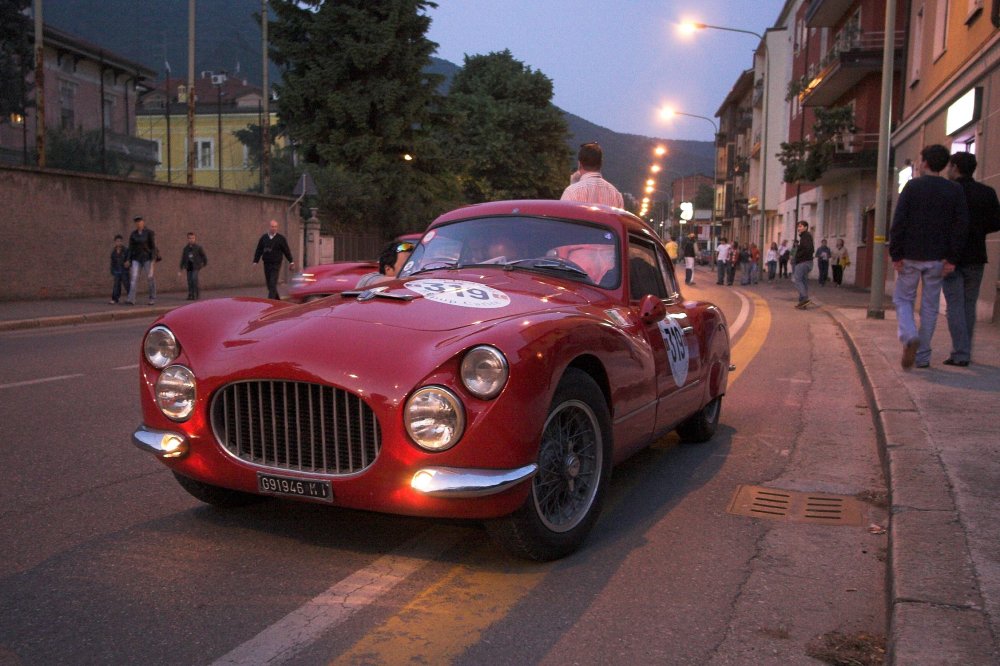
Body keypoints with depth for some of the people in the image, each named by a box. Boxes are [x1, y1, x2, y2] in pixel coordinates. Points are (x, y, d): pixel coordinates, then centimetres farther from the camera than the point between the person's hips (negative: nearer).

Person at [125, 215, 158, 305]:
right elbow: (131, 247, 7)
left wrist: (154, 259, -19)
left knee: (150, 278, -1)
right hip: (137, 258, 4)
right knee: (134, 277, -10)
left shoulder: (149, 232, -6)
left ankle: (153, 299, 13)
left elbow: (153, 246, -9)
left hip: (147, 257, -3)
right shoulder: (133, 234, 6)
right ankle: (131, 299, -18)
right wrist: (128, 260, 0)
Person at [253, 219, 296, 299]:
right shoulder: (263, 238, 6)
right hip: (266, 264, 4)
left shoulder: (281, 238, -1)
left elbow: (286, 251, 3)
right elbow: (258, 251, 9)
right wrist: (255, 262, 4)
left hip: (276, 265, -4)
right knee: (269, 285, 10)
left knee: (273, 285, -12)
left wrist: (291, 262, 5)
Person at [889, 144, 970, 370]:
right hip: (937, 258, 2)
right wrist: (952, 258, 0)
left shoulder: (912, 186, -3)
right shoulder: (955, 190, 4)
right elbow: (961, 226, -1)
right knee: (930, 306, 10)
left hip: (911, 256, -2)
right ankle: (922, 357, 12)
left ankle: (909, 336, -18)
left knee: (903, 299, 10)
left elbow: (898, 222, -9)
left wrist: (896, 254, -6)